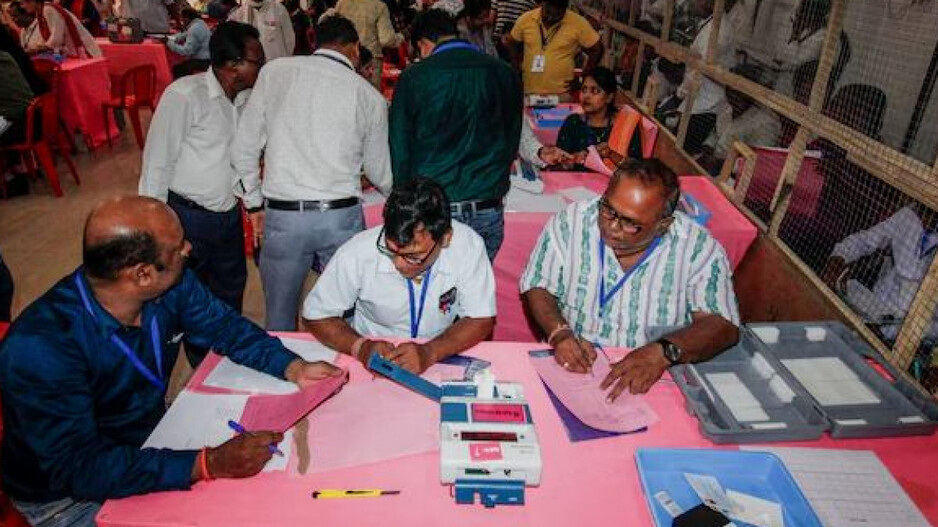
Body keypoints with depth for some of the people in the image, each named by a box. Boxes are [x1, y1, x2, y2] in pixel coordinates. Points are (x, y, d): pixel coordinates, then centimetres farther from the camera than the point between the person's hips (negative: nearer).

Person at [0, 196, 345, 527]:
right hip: (66, 497, -5)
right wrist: (208, 464, -41)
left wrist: (293, 368, -17)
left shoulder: (172, 287, -15)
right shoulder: (38, 349, -32)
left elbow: (225, 327, -1)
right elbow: (78, 467, -33)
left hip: (148, 437, 6)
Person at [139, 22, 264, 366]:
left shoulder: (247, 98, 2)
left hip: (229, 214, 7)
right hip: (188, 217, -7)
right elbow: (157, 163, -14)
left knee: (231, 287, 22)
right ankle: (203, 367, 34)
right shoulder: (184, 95, -18)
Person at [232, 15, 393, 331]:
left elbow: (244, 149, 4)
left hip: (282, 217, 1)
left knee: (280, 321, 17)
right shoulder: (369, 96, 2)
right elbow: (380, 174, 12)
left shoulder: (275, 72, 3)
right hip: (342, 218, 0)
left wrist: (254, 203, 17)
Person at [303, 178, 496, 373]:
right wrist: (360, 347, -25)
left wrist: (430, 352, -29)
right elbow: (316, 316, -8)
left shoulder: (468, 246, -21)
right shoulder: (357, 253, -20)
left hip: (442, 356, 1)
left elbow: (481, 320, -13)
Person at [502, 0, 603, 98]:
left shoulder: (578, 23, -8)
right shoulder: (525, 20, -1)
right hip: (529, 93, 2)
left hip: (562, 94, -2)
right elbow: (512, 44, 15)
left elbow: (597, 49, 2)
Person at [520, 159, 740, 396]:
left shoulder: (698, 247, -12)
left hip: (654, 383, 2)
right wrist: (559, 333, -20)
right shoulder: (572, 221, -9)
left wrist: (663, 351, -31)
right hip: (571, 369, -1)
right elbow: (537, 288, -1)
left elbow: (723, 326, -13)